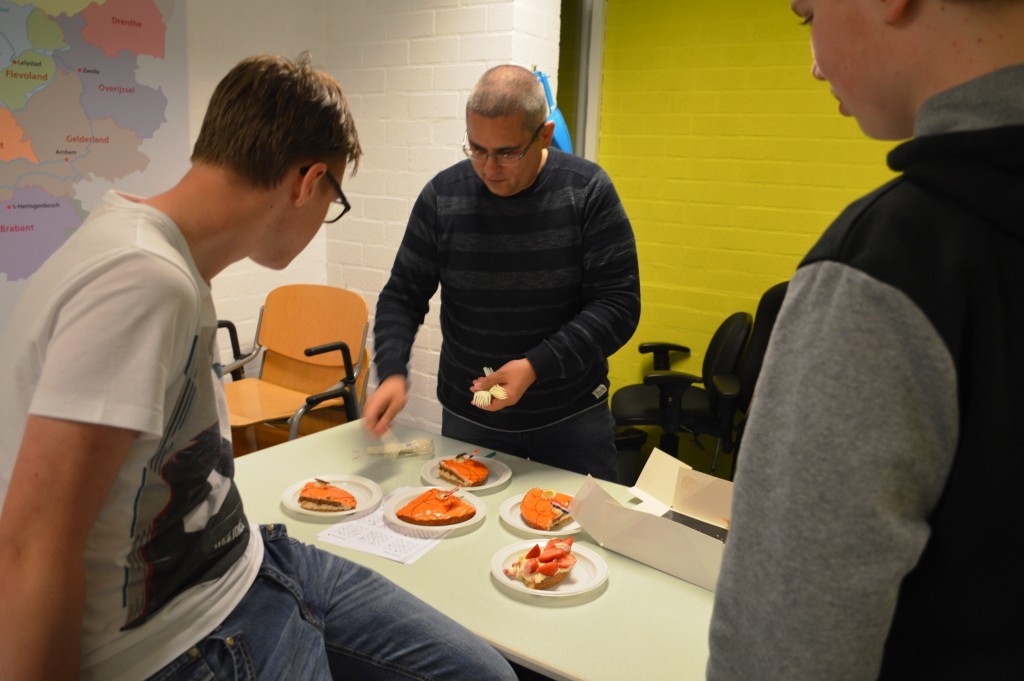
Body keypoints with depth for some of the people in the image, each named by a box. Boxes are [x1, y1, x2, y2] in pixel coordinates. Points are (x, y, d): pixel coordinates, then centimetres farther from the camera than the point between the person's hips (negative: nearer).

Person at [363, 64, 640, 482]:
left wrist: (536, 366, -23)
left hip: (572, 418, -1)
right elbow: (402, 297, 0)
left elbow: (618, 305, -13)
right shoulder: (442, 196, -6)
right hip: (467, 418, 2)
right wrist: (392, 372, -17)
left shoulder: (589, 192, -11)